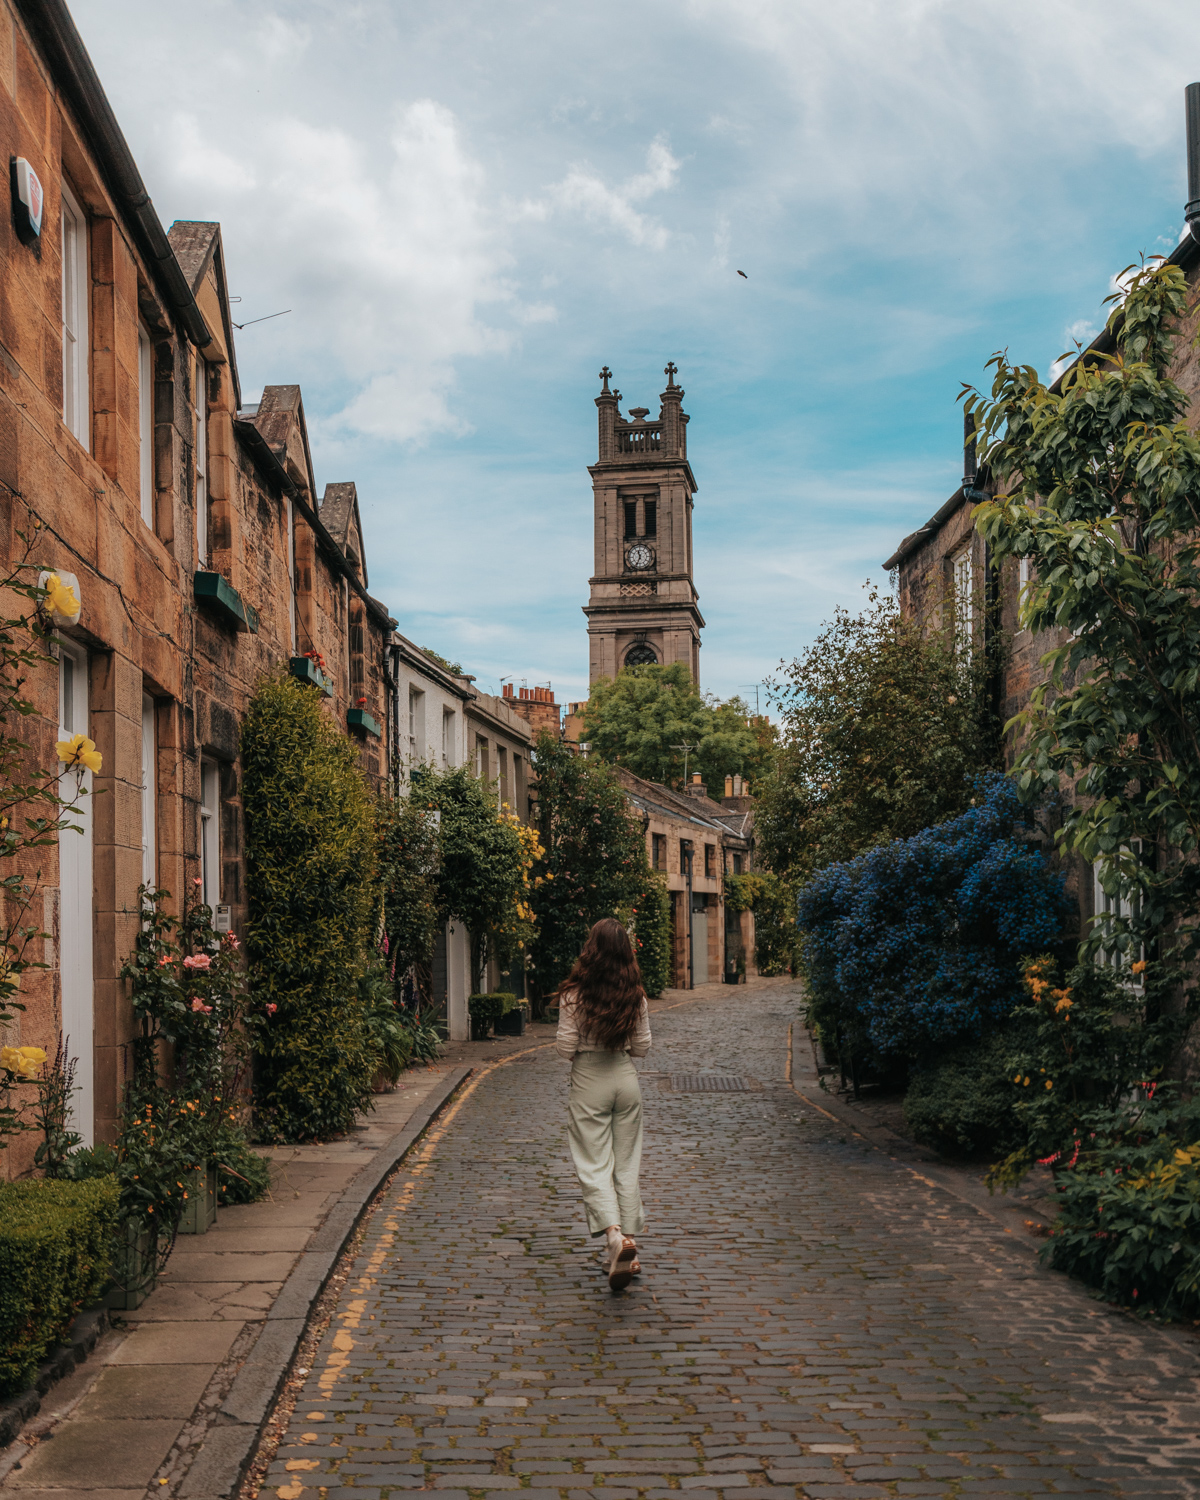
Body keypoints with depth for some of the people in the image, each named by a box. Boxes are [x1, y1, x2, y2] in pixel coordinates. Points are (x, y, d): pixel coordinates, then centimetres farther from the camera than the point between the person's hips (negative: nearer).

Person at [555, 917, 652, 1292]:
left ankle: (614, 1233, -23)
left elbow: (566, 1049, -12)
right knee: (626, 1164, 12)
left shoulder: (574, 994, -13)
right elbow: (642, 1047, 2)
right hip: (626, 1079, 3)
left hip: (589, 1082, -3)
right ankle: (629, 1243, 14)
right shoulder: (635, 995, -3)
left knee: (594, 1166, -1)